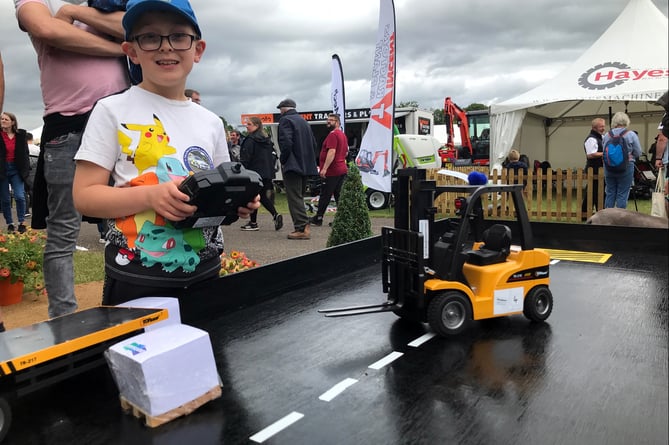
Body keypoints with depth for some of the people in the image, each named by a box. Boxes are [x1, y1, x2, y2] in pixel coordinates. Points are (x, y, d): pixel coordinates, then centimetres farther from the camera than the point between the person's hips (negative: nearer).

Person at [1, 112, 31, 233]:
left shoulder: (21, 135, 2)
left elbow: (25, 154, 6)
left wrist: (26, 169, 0)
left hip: (16, 169, 0)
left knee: (19, 196, -10)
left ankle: (22, 223, 1)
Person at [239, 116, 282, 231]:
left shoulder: (250, 140, -11)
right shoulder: (267, 140, 13)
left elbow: (245, 158, -15)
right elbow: (272, 156, 16)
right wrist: (270, 169, 19)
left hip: (254, 172, -7)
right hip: (267, 173, 7)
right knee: (263, 197, 14)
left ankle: (253, 223, 8)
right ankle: (275, 215, -4)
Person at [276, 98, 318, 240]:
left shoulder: (285, 120, -7)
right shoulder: (303, 121, 19)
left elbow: (286, 143, -21)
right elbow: (313, 143, 19)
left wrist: (283, 160, -9)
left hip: (292, 166, -8)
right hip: (306, 166, 8)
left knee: (295, 198, -8)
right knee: (299, 197, 15)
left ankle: (302, 228, -13)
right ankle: (302, 226, 17)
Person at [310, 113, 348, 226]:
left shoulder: (333, 134, -13)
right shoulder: (343, 135, 18)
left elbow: (332, 152, -23)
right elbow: (346, 153, 27)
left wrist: (324, 168, -25)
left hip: (332, 171, -9)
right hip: (342, 169, 9)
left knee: (325, 195, -2)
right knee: (339, 196, 8)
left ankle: (318, 218, 5)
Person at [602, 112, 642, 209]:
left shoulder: (606, 135, 2)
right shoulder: (631, 135, -6)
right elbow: (638, 153, -2)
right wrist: (629, 155, 15)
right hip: (625, 167, -3)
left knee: (610, 193, 10)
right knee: (622, 194, 2)